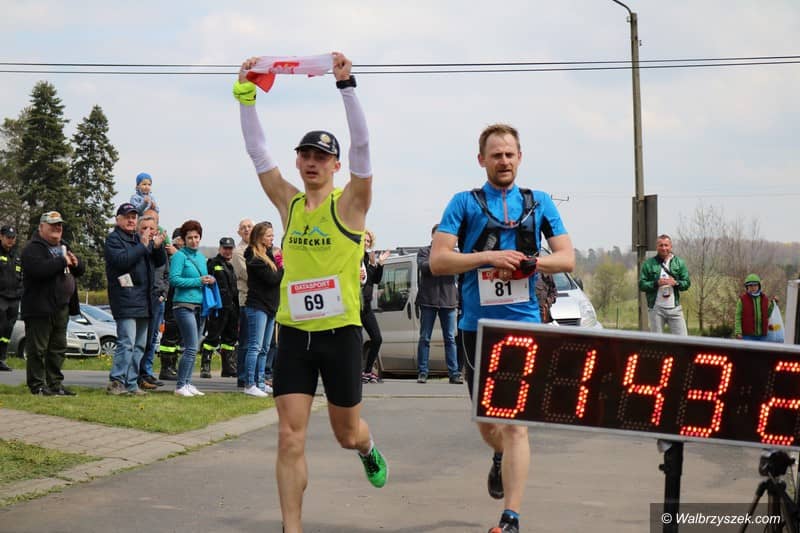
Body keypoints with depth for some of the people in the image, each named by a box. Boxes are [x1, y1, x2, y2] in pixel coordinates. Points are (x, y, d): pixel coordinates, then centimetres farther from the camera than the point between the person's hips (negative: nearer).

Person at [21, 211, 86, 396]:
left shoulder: (63, 247, 20)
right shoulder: (32, 248, -8)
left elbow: (81, 270, 23)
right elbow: (39, 269, -27)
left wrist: (75, 263, -1)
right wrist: (62, 262, -19)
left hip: (61, 308, 8)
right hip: (40, 309, -8)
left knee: (58, 349, 12)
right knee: (37, 349, -4)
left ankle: (55, 383, 19)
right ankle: (37, 385, 1)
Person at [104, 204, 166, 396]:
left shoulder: (140, 239, 19)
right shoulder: (114, 239, -2)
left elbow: (160, 262, 19)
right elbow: (122, 260, -20)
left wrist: (158, 247, -1)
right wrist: (143, 245, -17)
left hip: (144, 300, 8)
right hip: (126, 300, -8)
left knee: (140, 345, 10)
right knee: (126, 343, -15)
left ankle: (131, 383, 14)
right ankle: (116, 381, -12)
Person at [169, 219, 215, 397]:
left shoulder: (201, 257, 17)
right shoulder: (180, 256, -5)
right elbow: (174, 279, -15)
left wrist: (210, 281, 3)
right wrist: (198, 281, -14)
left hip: (200, 305, 8)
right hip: (184, 305, -8)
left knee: (194, 348, 8)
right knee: (191, 348, -11)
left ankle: (187, 384, 13)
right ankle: (180, 386, -6)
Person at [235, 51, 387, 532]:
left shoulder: (349, 203, -5)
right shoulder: (288, 202, 6)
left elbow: (362, 144, -18)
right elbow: (258, 150, 5)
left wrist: (346, 85, -25)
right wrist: (247, 96, -3)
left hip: (340, 333, -3)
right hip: (293, 333, 3)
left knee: (346, 433, 14)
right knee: (290, 438, -5)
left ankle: (368, 449, 51)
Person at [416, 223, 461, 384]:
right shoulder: (424, 251, 10)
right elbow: (423, 267, -7)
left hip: (448, 300, 2)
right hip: (429, 300, -2)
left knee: (450, 339, 0)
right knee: (425, 338, 0)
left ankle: (454, 373, -1)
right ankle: (422, 373, 2)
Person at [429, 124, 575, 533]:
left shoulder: (539, 203, 9)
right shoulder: (464, 203, 4)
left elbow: (567, 258, 6)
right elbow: (438, 261, -4)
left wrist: (529, 262, -11)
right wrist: (489, 257, -16)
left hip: (523, 324, -1)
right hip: (477, 326, 1)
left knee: (515, 422, -11)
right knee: (487, 424, 15)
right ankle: (502, 457, 50)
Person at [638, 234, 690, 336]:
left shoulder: (679, 262, 8)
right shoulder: (648, 263, 2)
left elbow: (687, 283, 6)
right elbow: (641, 285, -2)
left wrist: (676, 283, -14)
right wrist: (656, 283, -18)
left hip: (674, 308, 1)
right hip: (656, 308, -1)